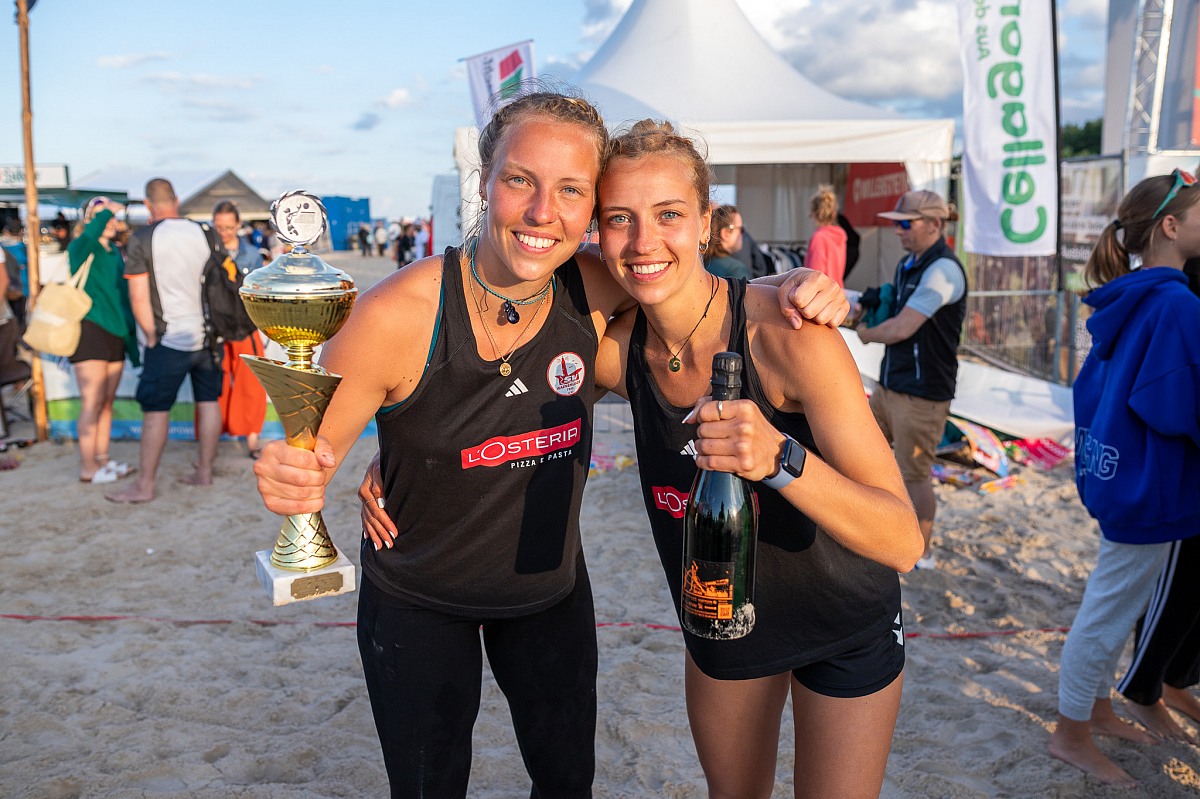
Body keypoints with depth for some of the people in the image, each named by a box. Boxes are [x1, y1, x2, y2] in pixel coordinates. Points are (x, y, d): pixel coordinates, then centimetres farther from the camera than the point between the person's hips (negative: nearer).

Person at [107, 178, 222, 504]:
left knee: (156, 409, 0)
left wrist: (151, 336, 0)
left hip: (171, 338, -5)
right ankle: (204, 471, 20)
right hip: (207, 332, 5)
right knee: (208, 401, 11)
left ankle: (144, 485, 5)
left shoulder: (142, 239, -8)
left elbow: (138, 297, -10)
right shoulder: (202, 233, 5)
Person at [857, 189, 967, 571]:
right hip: (890, 383, 10)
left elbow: (901, 328, -24)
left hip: (922, 392, -10)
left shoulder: (942, 270, -20)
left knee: (914, 474, 1)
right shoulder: (907, 264, 10)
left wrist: (867, 334, -5)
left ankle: (923, 553, 18)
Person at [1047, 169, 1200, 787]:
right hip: (1149, 486, -9)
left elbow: (1092, 383, 13)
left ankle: (1098, 709, 38)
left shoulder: (1128, 301, 7)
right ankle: (1071, 735, 18)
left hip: (1117, 474, 9)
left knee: (1113, 606, 22)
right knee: (1108, 613, 4)